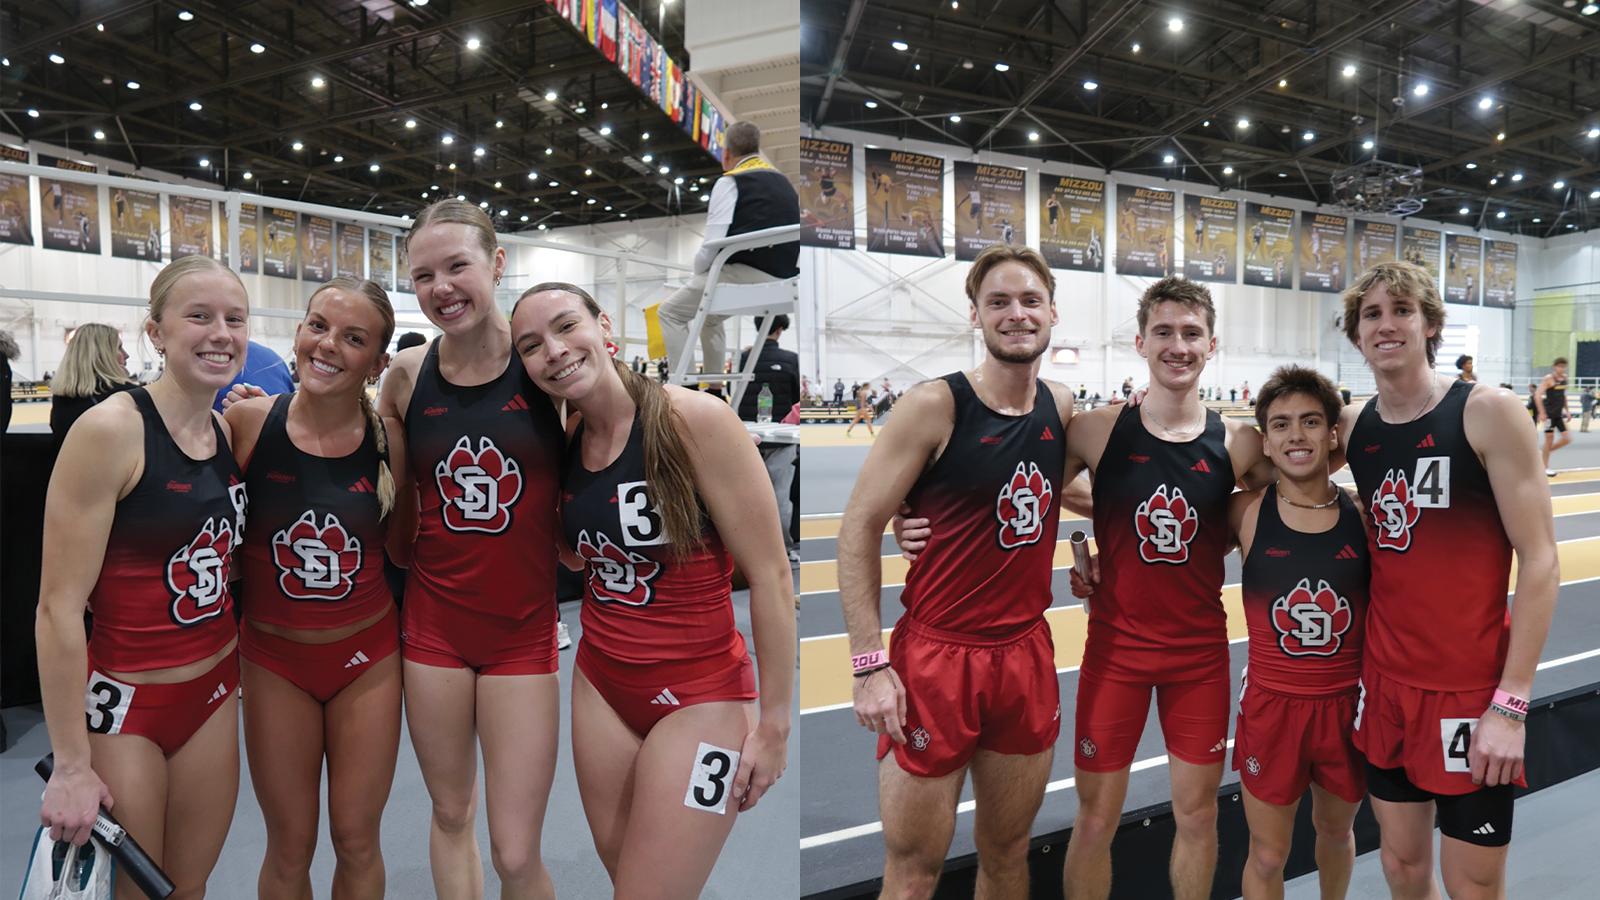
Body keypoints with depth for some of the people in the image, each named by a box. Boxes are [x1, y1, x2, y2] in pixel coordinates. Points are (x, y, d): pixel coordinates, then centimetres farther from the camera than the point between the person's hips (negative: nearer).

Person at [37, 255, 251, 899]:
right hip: (122, 700, -6)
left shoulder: (229, 432, 3)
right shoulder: (111, 429, -17)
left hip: (214, 689, 6)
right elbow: (59, 607, -18)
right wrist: (71, 765, -15)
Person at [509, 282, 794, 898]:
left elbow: (771, 576, -17)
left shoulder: (695, 420, -19)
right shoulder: (565, 444, 1)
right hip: (602, 684, 6)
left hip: (696, 696, -6)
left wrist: (774, 724, -13)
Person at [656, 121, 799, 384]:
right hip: (783, 280, 8)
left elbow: (711, 247, -13)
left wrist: (698, 275, 7)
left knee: (670, 312, 9)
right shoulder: (782, 181, 18)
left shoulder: (730, 183, -4)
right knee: (709, 316, 32)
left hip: (745, 276, -8)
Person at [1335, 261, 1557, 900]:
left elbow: (1539, 561, -13)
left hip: (1472, 690, -4)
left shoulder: (1489, 414, -11)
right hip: (1384, 681, 4)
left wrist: (1510, 705, -16)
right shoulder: (1351, 428, 2)